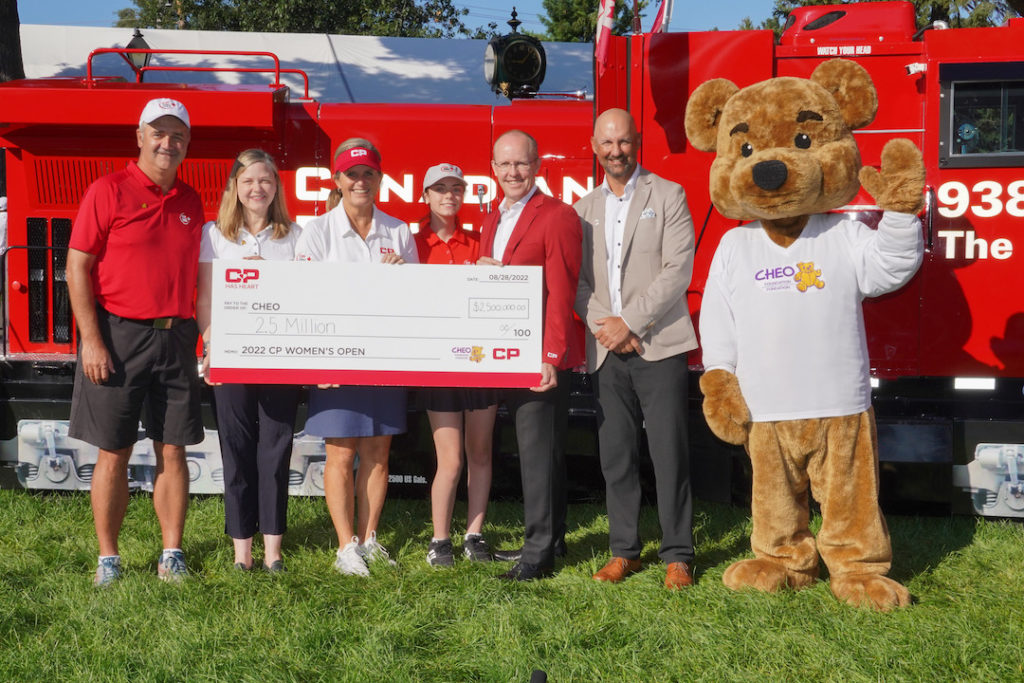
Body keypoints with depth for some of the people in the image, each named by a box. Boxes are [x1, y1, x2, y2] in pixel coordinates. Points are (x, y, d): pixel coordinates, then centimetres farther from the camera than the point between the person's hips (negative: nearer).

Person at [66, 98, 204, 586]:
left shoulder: (191, 203, 12)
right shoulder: (109, 191, -3)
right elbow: (78, 266, -7)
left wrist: (200, 337, 9)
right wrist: (91, 340, -13)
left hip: (175, 339, 4)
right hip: (118, 335, -4)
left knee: (173, 450, 5)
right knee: (113, 452, 2)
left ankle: (172, 554, 14)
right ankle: (107, 557, 12)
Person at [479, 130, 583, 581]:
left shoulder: (557, 216, -10)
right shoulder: (493, 221, 17)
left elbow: (562, 293, -15)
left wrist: (552, 357, -20)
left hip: (541, 358, -8)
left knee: (539, 451, -5)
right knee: (533, 449, 14)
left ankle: (539, 553, 0)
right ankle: (550, 539, 24)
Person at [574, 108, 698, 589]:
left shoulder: (667, 196, 3)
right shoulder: (585, 209, 15)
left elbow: (678, 271, -7)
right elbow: (578, 282, 10)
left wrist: (629, 322, -11)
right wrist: (603, 326, -7)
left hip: (659, 346, -4)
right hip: (606, 352, 4)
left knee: (668, 450, -4)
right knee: (616, 454, 5)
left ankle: (677, 554, 3)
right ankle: (624, 550, 15)